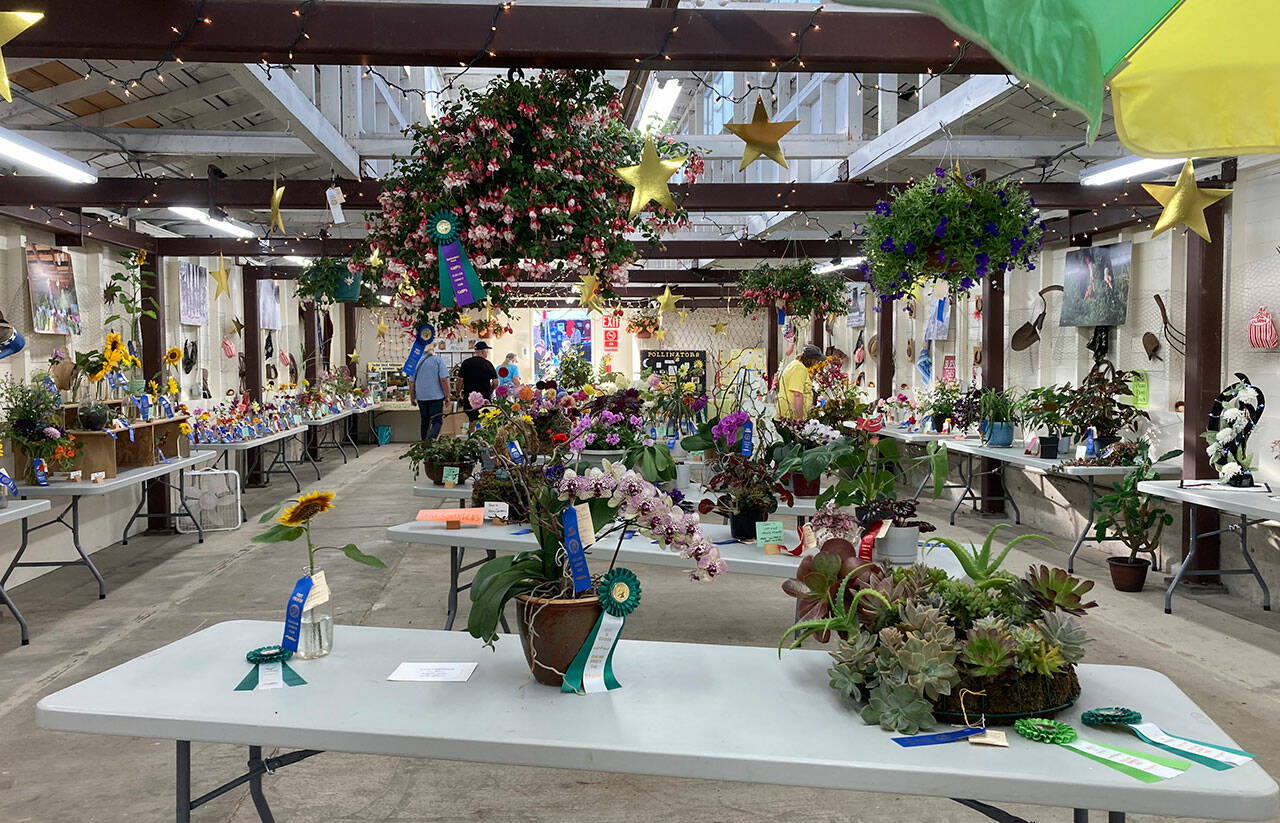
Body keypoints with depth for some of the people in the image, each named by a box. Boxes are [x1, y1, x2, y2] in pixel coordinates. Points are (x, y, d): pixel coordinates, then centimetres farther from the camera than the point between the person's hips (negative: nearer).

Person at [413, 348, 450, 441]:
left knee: (425, 421, 15)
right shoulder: (438, 360, -6)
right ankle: (431, 438, -26)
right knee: (437, 421, -4)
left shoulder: (417, 361, 7)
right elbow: (444, 379, -12)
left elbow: (412, 382, 11)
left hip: (421, 396, 4)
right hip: (436, 396, -4)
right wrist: (447, 396, -4)